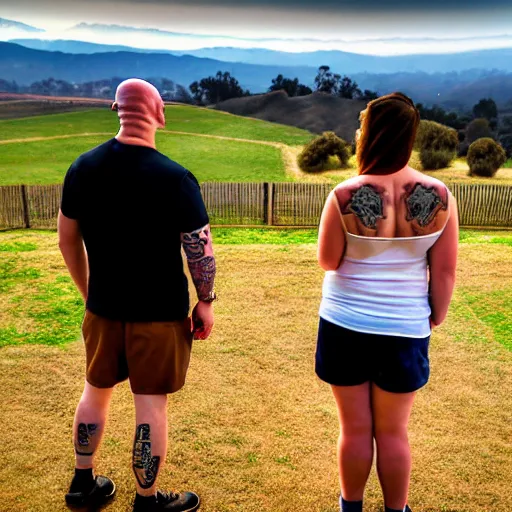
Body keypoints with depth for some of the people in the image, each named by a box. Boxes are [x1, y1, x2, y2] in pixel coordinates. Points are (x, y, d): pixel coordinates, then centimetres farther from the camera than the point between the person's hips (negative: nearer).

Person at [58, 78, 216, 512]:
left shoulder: (83, 168, -2)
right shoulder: (175, 178, -18)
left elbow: (67, 238, 5)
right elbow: (201, 250, -15)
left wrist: (89, 292, 16)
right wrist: (206, 302, 0)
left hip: (103, 307, 5)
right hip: (160, 311, -5)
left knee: (96, 390, 23)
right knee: (151, 403, 9)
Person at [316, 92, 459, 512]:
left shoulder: (345, 196, -15)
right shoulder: (440, 196, -8)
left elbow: (328, 261, -5)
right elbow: (445, 271, -2)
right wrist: (434, 319, 11)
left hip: (345, 326, -1)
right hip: (405, 330, 2)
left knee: (355, 428, 15)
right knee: (393, 431, 18)